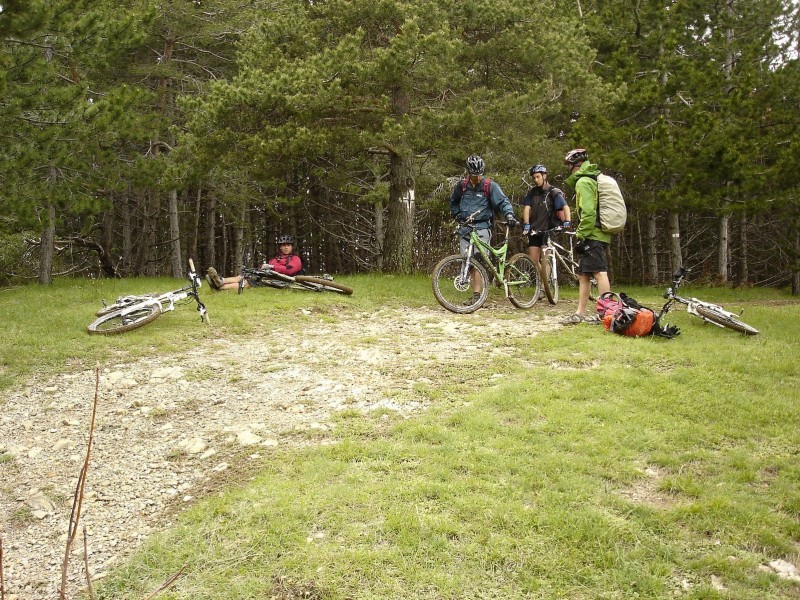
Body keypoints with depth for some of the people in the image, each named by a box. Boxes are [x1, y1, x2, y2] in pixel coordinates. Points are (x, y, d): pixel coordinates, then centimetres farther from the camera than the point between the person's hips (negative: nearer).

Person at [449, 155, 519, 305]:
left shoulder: (490, 186, -5)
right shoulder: (462, 185, 8)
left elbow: (502, 201, -11)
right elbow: (453, 201, 26)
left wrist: (509, 215, -29)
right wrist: (457, 215, 12)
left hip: (482, 227, -4)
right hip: (465, 228, 5)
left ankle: (476, 295, -13)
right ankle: (476, 294, 10)